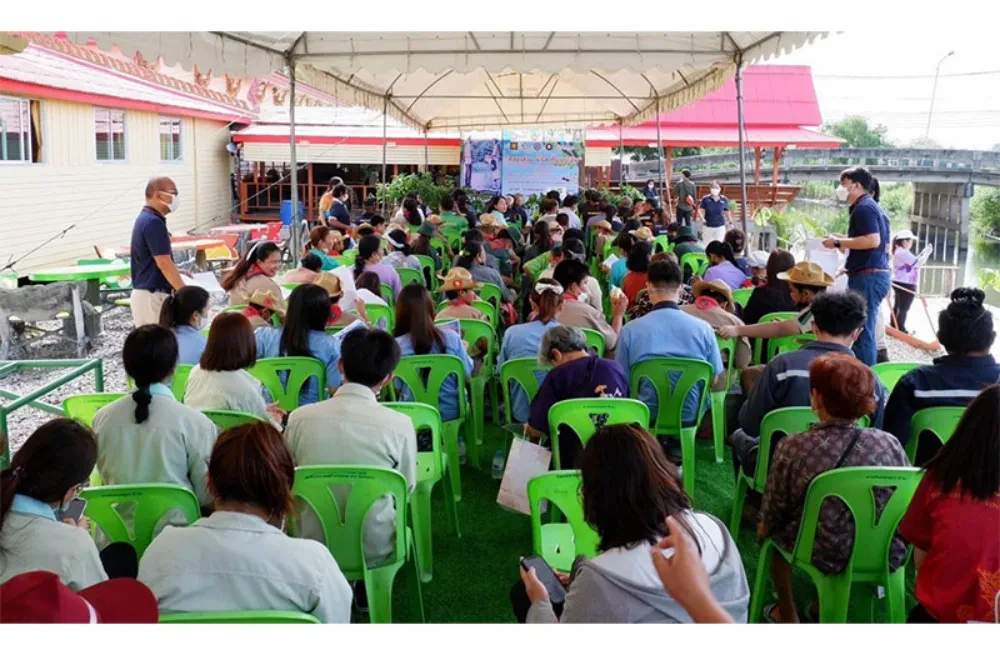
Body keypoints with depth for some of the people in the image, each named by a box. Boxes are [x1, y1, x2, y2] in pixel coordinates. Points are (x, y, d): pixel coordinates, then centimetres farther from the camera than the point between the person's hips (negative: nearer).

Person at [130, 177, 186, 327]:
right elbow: (164, 263, -21)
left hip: (145, 292, 10)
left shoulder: (145, 219, 13)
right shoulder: (153, 222, -17)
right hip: (153, 296, -10)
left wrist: (177, 273, 23)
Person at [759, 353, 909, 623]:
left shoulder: (793, 448, -21)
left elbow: (772, 516, -9)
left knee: (773, 530, 27)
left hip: (826, 557, -3)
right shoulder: (890, 444, -13)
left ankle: (787, 616, 38)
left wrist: (762, 529, 14)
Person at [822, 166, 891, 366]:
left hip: (867, 276, -10)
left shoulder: (863, 208, -11)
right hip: (877, 274, 10)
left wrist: (839, 242, -16)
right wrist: (844, 244, 20)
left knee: (862, 331, -8)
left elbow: (873, 240, -23)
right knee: (865, 330, 14)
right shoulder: (873, 207, 20)